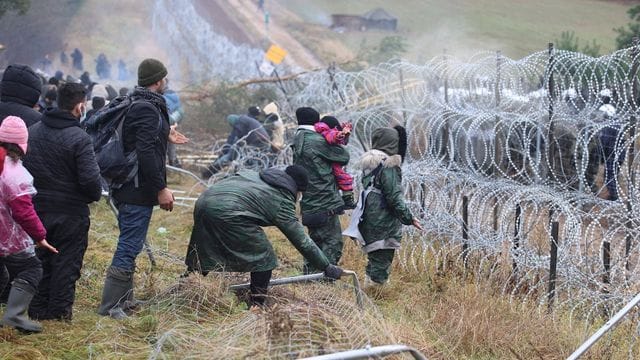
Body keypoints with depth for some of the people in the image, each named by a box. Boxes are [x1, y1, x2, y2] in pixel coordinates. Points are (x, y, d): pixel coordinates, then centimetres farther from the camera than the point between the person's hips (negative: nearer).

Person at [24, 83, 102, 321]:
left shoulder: (33, 132, 3)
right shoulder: (79, 138, -18)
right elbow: (90, 179, -21)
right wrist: (95, 195, -1)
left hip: (37, 209, 6)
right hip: (70, 212, -6)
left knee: (40, 259, 16)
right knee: (66, 262, 6)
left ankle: (37, 309, 20)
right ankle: (60, 310, 10)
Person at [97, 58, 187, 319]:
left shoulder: (135, 105, 13)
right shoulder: (148, 109, -18)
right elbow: (146, 153, -25)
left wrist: (165, 136, 28)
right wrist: (161, 188, -21)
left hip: (126, 189, 11)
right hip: (139, 191, -11)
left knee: (129, 245, 18)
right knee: (129, 246, -6)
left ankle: (124, 299, 28)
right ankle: (110, 305, -4)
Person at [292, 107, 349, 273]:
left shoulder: (298, 143, 13)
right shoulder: (317, 141, -14)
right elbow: (344, 157, -6)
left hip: (309, 204, 9)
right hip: (326, 203, -9)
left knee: (316, 240, 19)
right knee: (333, 241, -4)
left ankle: (310, 273, 21)